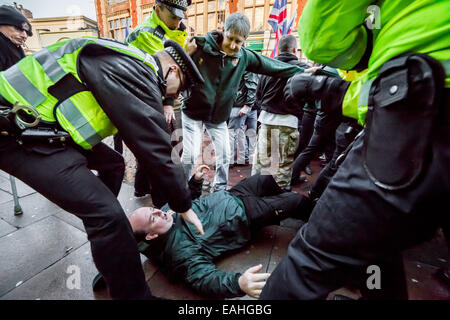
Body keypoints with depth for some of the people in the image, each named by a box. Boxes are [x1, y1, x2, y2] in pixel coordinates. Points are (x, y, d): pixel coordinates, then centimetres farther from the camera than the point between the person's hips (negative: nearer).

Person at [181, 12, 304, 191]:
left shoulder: (244, 56, -5)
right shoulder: (201, 46, -13)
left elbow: (272, 66, 1)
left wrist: (302, 72, 4)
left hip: (219, 116, 4)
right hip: (193, 112, -3)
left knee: (224, 155, 8)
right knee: (190, 154, -6)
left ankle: (220, 189, 31)